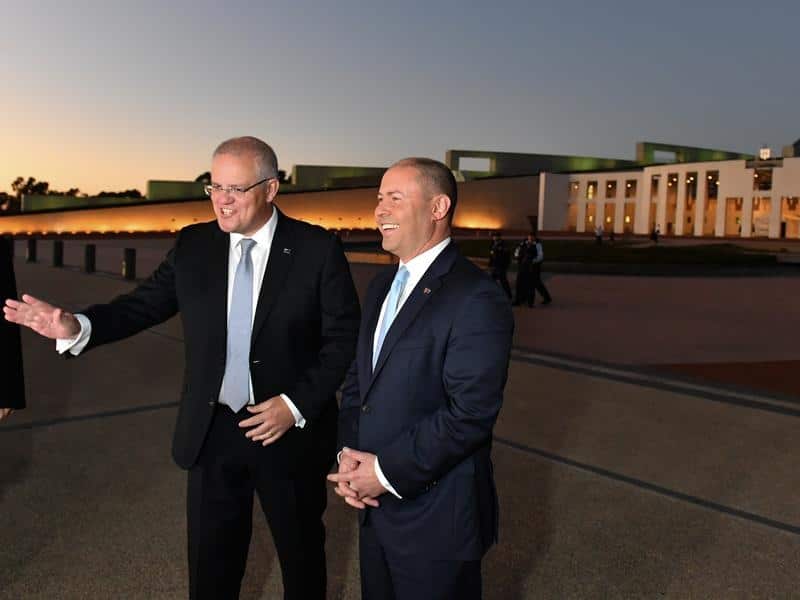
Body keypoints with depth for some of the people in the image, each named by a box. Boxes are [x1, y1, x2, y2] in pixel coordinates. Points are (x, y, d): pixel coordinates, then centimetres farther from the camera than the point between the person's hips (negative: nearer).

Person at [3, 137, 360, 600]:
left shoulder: (317, 249, -11)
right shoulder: (193, 244, 0)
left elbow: (345, 339, -10)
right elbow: (146, 304, -1)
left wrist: (297, 404, -18)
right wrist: (76, 327, -19)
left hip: (290, 430, -2)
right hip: (213, 431, 3)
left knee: (302, 553, 20)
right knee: (211, 562, 19)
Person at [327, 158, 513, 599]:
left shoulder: (476, 299, -19)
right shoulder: (382, 285, 8)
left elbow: (471, 413, -24)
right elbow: (357, 377, 11)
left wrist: (387, 471, -18)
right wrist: (348, 453, -4)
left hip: (435, 518, -7)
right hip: (375, 505, 8)